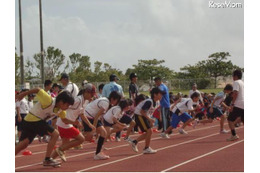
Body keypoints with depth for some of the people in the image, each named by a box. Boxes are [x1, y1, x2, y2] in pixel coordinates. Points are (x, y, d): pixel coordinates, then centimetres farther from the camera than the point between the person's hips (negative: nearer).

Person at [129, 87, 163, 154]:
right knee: (149, 131, -12)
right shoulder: (149, 102, -24)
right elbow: (142, 111, -26)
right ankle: (146, 149, -2)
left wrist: (150, 121, 8)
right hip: (139, 115, -10)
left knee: (148, 133, 11)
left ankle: (134, 142, 21)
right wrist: (149, 119, -28)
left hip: (144, 116, 10)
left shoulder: (154, 102, 5)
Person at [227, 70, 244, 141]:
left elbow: (235, 93, -17)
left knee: (230, 119, -2)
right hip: (243, 105, 8)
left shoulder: (236, 82, -6)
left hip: (238, 105, -8)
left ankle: (234, 135, -9)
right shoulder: (243, 83, 20)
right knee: (243, 120, 14)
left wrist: (232, 104, -18)